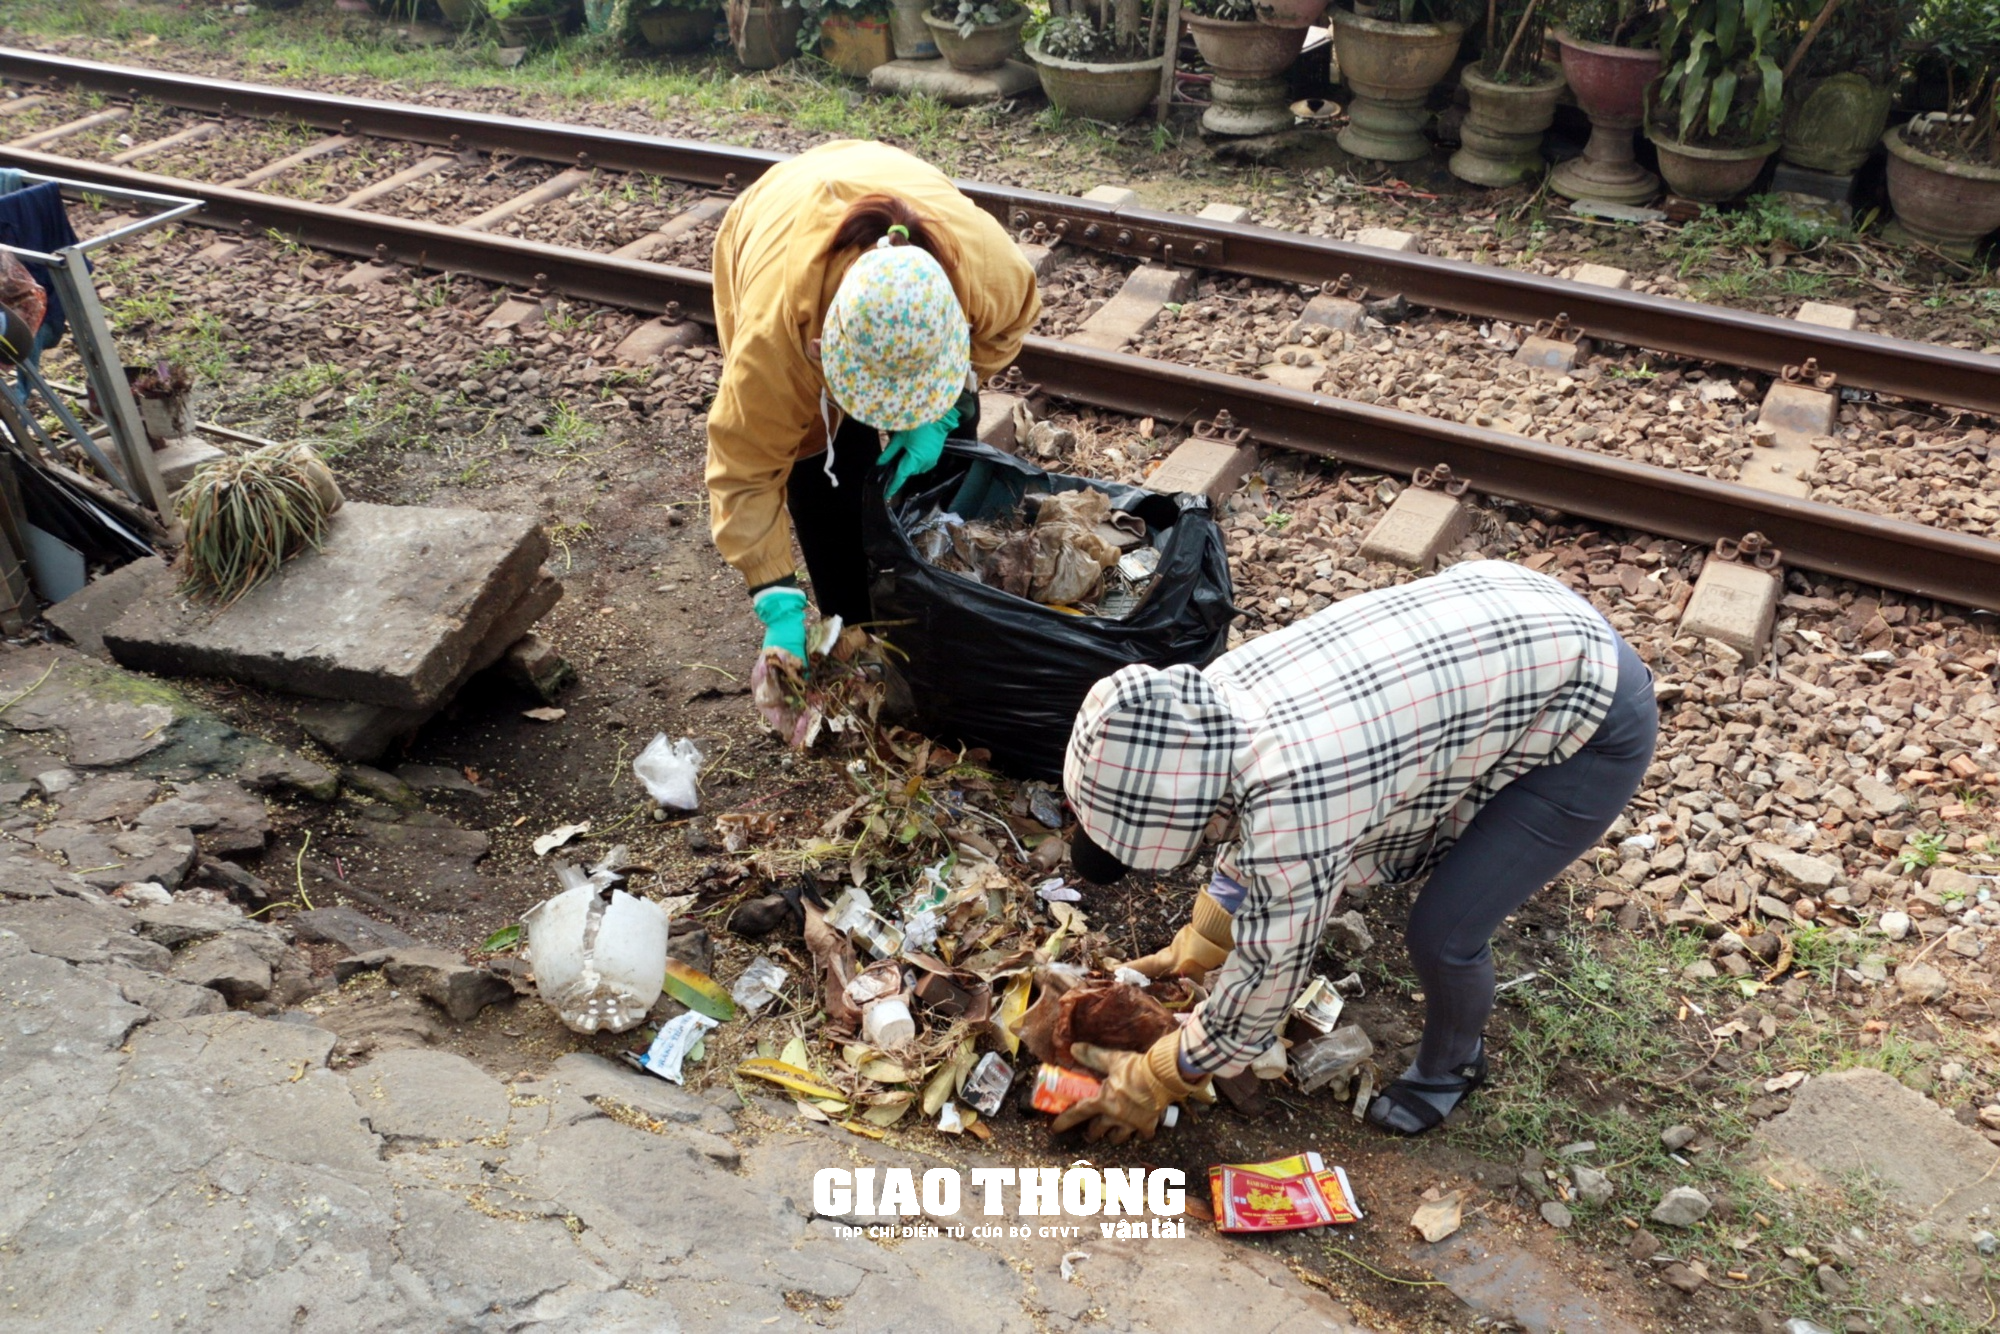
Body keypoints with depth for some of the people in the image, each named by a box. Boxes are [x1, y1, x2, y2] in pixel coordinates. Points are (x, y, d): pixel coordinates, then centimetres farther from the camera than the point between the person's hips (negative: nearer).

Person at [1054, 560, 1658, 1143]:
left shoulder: (1293, 805, -35)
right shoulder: (1215, 695, -10)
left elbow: (1267, 976, -19)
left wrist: (1153, 1082, -5)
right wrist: (1197, 947, 19)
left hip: (1599, 720, -8)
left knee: (1442, 935, -7)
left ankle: (1451, 1065, 27)